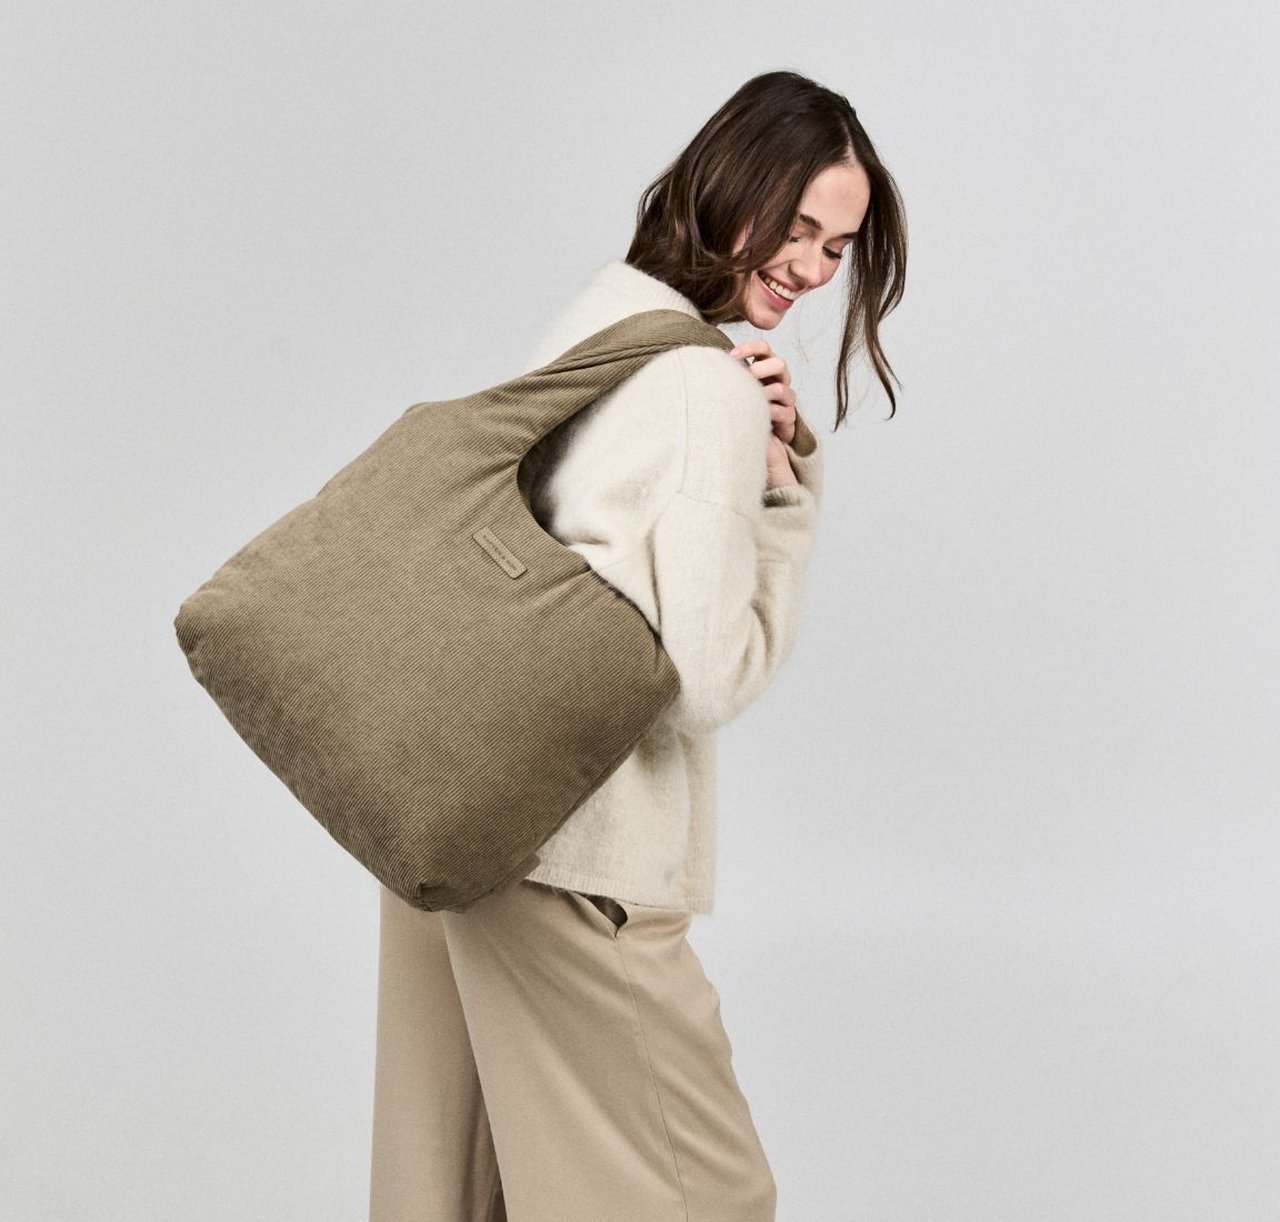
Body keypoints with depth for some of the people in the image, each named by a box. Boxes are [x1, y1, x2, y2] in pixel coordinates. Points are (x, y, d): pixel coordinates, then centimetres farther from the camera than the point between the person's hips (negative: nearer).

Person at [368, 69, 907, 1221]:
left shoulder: (606, 305, 10)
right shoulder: (717, 389, -16)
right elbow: (708, 678, -17)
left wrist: (779, 457, -1)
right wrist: (789, 483, -7)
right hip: (574, 848, -9)